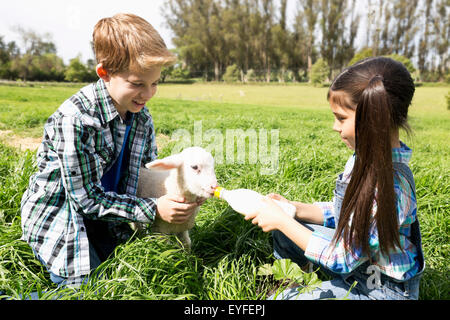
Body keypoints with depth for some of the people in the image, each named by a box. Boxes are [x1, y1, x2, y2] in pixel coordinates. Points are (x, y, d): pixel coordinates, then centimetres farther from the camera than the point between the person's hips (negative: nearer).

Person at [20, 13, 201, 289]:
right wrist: (152, 209, -27)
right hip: (58, 220, -6)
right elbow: (85, 197, -25)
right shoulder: (75, 119, -29)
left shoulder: (142, 117, -8)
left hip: (105, 217, 6)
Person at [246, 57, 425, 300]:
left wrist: (281, 220, -22)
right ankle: (289, 284, 27)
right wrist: (291, 208, -7)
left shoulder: (389, 185, -34)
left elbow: (342, 260, -27)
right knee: (283, 230, 9)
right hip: (354, 248, 8)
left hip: (382, 288, -8)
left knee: (281, 298, -14)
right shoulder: (367, 157, -7)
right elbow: (340, 213, 6)